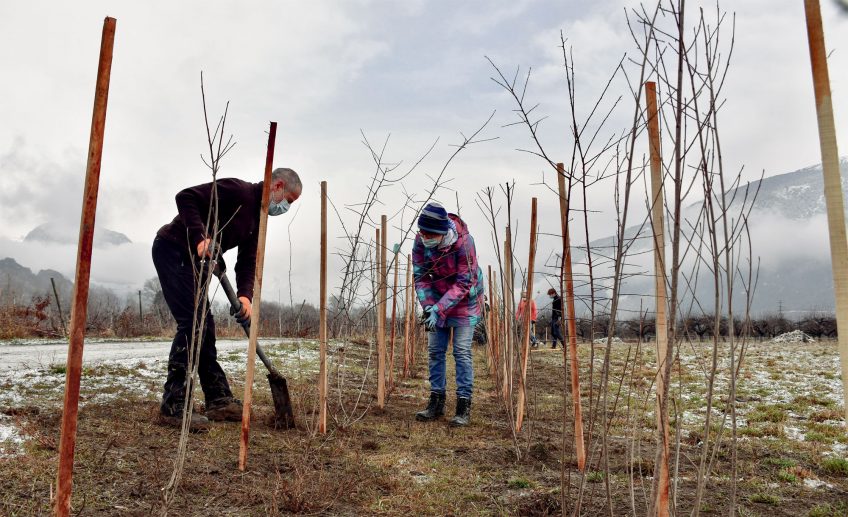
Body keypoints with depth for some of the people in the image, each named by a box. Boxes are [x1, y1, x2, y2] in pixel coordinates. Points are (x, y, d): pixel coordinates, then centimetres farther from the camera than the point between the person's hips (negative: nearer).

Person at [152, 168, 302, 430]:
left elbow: (247, 261, 7)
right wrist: (200, 238, -31)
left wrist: (245, 295, -9)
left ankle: (219, 401, 15)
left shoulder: (257, 219, 12)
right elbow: (186, 197, -21)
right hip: (172, 249, -10)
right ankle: (173, 407, -11)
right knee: (192, 322, -16)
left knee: (205, 325, 9)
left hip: (191, 259, 10)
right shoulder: (238, 191, -15)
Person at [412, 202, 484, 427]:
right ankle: (437, 402, 17)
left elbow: (463, 283, -27)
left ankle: (464, 406, 1)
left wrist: (439, 309, -33)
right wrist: (428, 305, -24)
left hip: (464, 300, -5)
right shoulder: (421, 241, -17)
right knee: (435, 351, 6)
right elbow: (420, 276, -10)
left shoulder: (464, 242, -30)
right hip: (437, 298, 5)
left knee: (462, 352, -7)